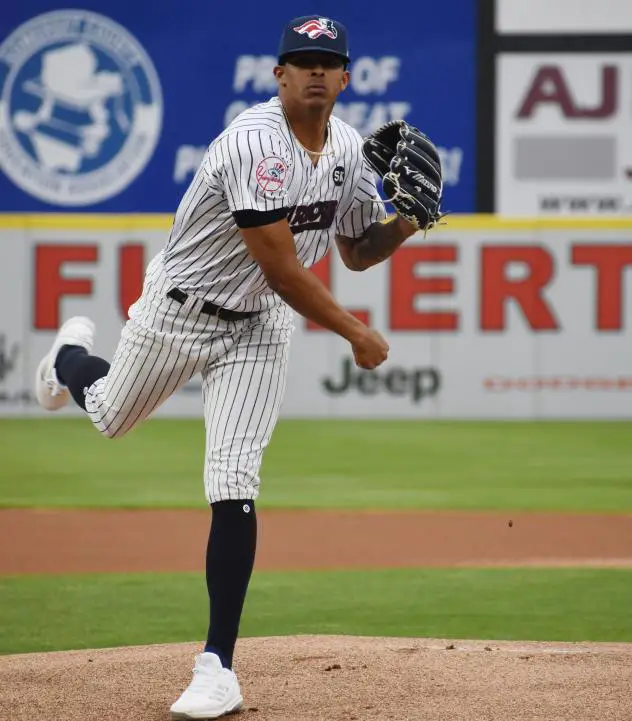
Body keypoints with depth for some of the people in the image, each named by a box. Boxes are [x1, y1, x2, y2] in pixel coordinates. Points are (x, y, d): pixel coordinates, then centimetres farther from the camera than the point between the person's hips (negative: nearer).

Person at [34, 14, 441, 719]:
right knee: (110, 417, 22)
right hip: (178, 311, -3)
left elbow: (359, 249, 8)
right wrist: (356, 333, -22)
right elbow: (281, 269, -29)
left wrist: (407, 221, -13)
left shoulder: (348, 148, -5)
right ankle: (72, 356, 61)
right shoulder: (255, 145, -29)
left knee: (233, 489, -9)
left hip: (259, 328, 4)